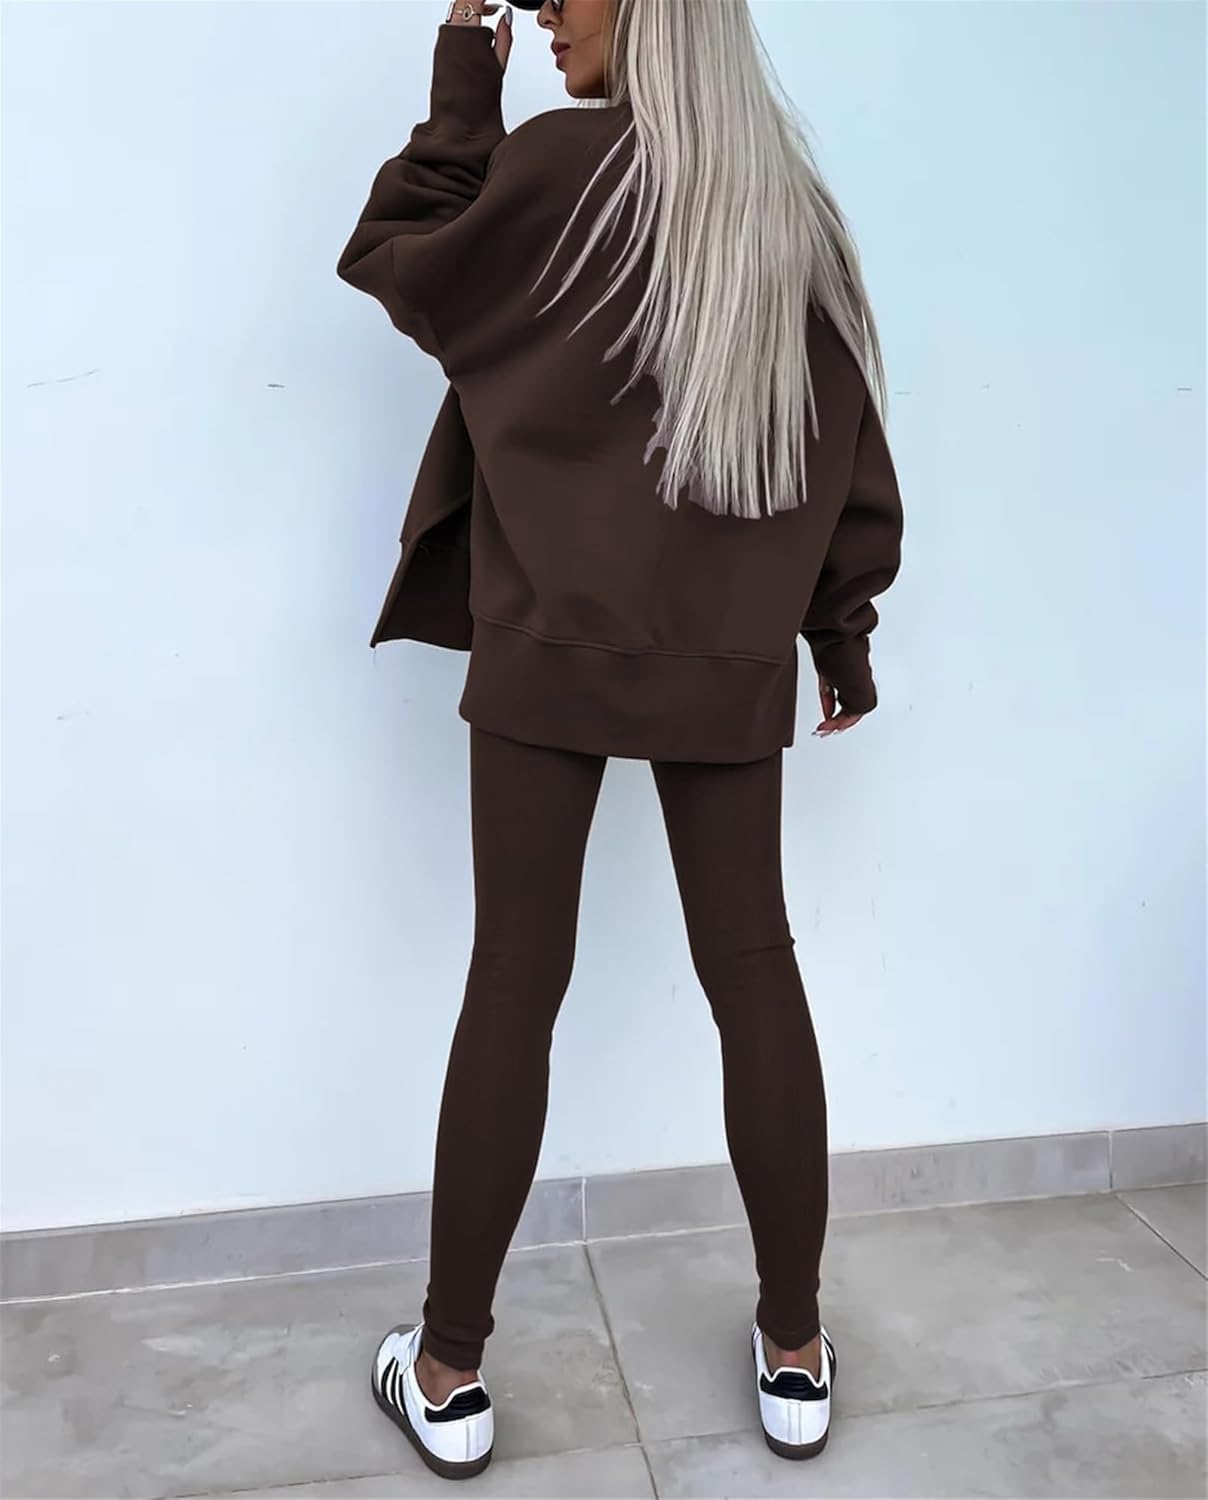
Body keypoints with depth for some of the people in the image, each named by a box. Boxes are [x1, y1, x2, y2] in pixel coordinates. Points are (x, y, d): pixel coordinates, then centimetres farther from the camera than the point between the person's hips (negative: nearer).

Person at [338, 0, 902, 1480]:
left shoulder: (562, 164, -6)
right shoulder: (795, 208, 8)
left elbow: (392, 259, 5)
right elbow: (851, 451, 10)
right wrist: (841, 634, 18)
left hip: (554, 648, -3)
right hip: (731, 658, 4)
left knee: (513, 984, 3)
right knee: (754, 974, 10)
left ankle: (448, 1372, 17)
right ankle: (795, 1350, 23)